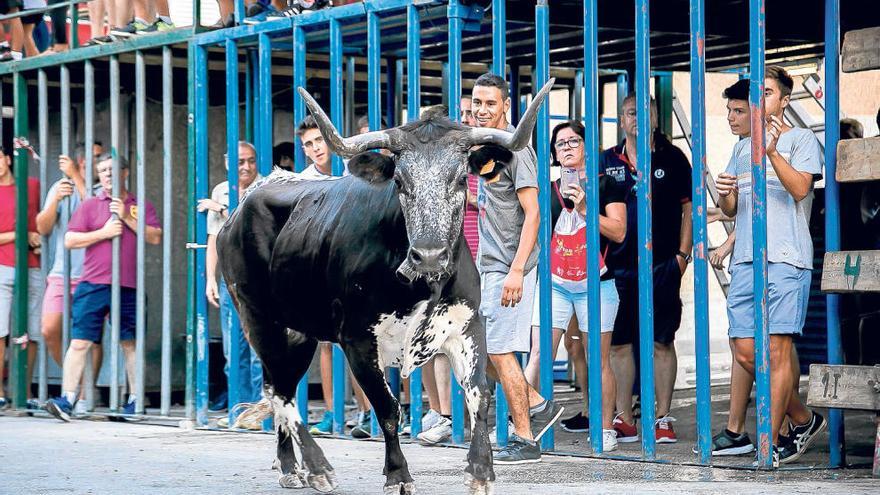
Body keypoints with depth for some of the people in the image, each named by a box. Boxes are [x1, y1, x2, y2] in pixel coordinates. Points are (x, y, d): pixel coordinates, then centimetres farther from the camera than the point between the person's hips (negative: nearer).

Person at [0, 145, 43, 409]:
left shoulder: (33, 186, 12)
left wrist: (40, 242, 4)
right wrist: (22, 236, -7)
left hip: (32, 269, 2)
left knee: (31, 333, 0)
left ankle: (26, 391, 5)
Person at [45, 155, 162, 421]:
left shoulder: (141, 207, 12)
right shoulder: (90, 205, 9)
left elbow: (155, 237, 0)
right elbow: (70, 240, 2)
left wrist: (127, 218, -8)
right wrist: (104, 232, -7)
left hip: (129, 287, 1)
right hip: (93, 286, -1)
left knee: (131, 343, 8)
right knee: (80, 342, -7)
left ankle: (135, 400, 16)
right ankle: (67, 399, -10)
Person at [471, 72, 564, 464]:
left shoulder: (515, 149, -13)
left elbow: (532, 215, -18)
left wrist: (516, 271, -24)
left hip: (509, 268, -9)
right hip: (488, 265, 9)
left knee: (499, 350, -6)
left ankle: (524, 441, 2)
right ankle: (539, 406, 22)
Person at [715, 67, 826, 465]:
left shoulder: (801, 139, 6)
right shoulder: (742, 147, 24)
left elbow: (800, 189, -10)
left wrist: (772, 151, -22)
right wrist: (724, 194, 0)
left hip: (785, 258, -6)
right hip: (745, 259, 6)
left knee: (777, 349, -11)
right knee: (746, 352, 1)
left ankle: (772, 441, -7)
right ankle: (803, 420, 18)